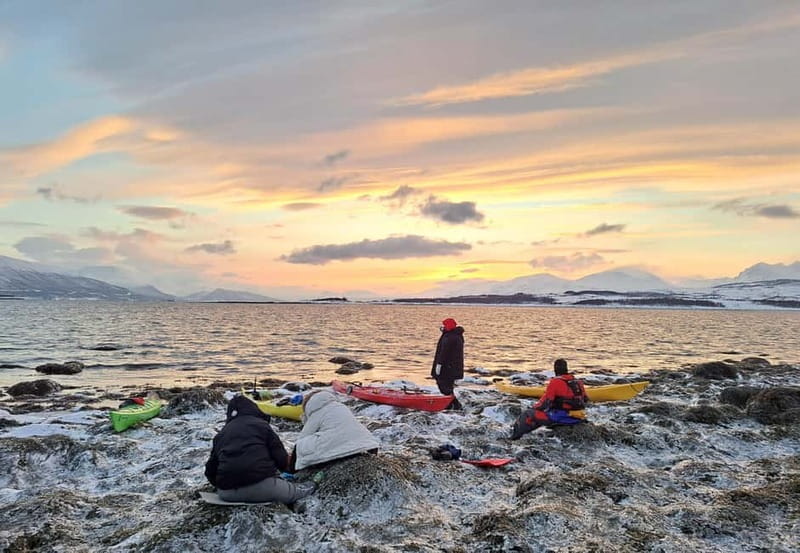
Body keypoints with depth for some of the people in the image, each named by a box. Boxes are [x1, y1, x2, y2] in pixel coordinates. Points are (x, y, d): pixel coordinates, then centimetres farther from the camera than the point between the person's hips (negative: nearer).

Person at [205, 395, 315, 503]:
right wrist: (283, 466, 26)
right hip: (261, 486, -1)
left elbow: (210, 470, 18)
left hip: (227, 493, 2)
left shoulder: (221, 434, 19)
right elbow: (281, 457, 3)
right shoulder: (261, 425, 7)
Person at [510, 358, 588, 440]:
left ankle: (515, 435, 12)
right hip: (577, 419, 7)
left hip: (561, 417, -7)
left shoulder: (555, 382, -12)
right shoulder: (578, 382, 7)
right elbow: (585, 400, 18)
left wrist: (535, 407, 5)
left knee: (527, 414, 2)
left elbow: (546, 401, -12)